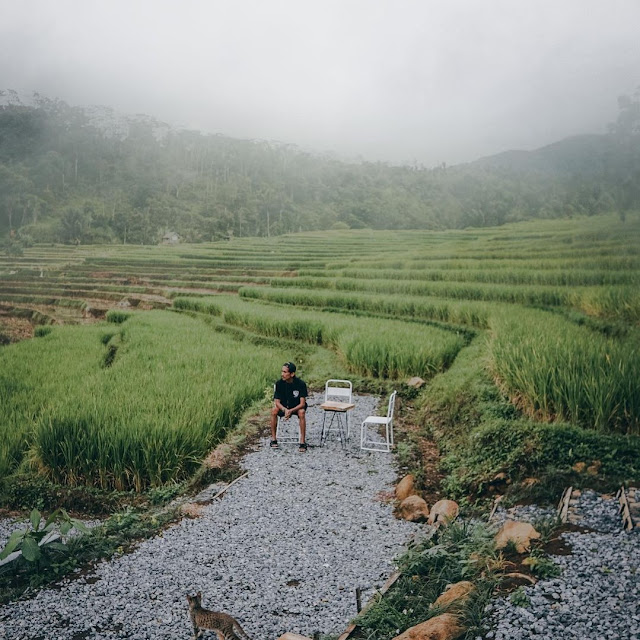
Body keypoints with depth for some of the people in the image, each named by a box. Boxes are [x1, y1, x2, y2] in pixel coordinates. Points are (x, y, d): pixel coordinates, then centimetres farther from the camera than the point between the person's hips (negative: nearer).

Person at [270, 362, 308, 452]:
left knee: (301, 413, -35)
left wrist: (291, 411, -37)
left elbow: (302, 403, -22)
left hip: (297, 406, -2)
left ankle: (302, 441, -27)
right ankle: (273, 439, -14)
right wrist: (285, 410, -33)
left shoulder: (300, 384, -22)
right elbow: (277, 402, -13)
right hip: (284, 406, 2)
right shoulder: (279, 383, -15)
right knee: (274, 411, -27)